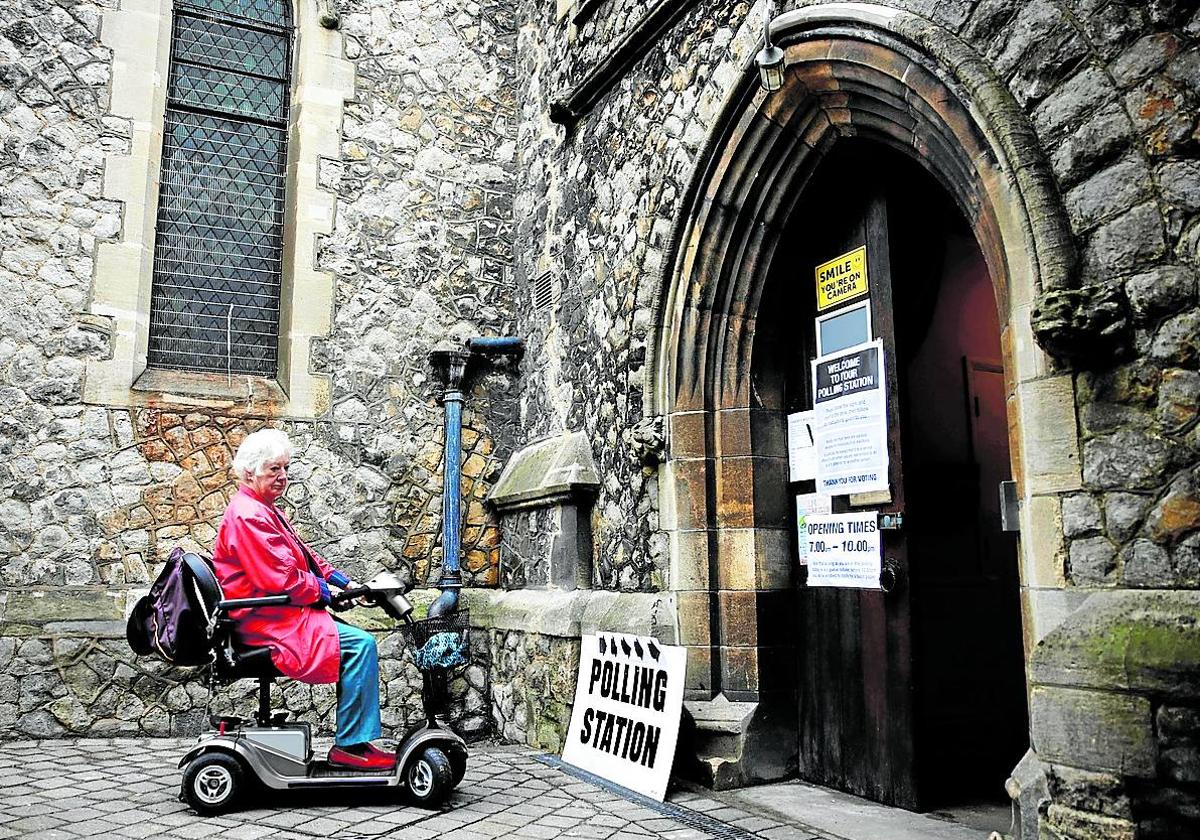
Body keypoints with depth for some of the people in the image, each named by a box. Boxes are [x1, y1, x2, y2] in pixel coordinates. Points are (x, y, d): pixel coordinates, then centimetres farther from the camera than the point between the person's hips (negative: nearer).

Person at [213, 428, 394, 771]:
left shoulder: (264, 511, 20)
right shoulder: (248, 515, -16)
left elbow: (305, 556, 20)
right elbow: (281, 578, -22)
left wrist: (344, 582, 8)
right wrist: (326, 591, -9)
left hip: (277, 616, 11)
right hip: (267, 623, -11)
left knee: (358, 641, 8)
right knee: (360, 644, -20)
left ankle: (354, 740, 8)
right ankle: (351, 745, -14)